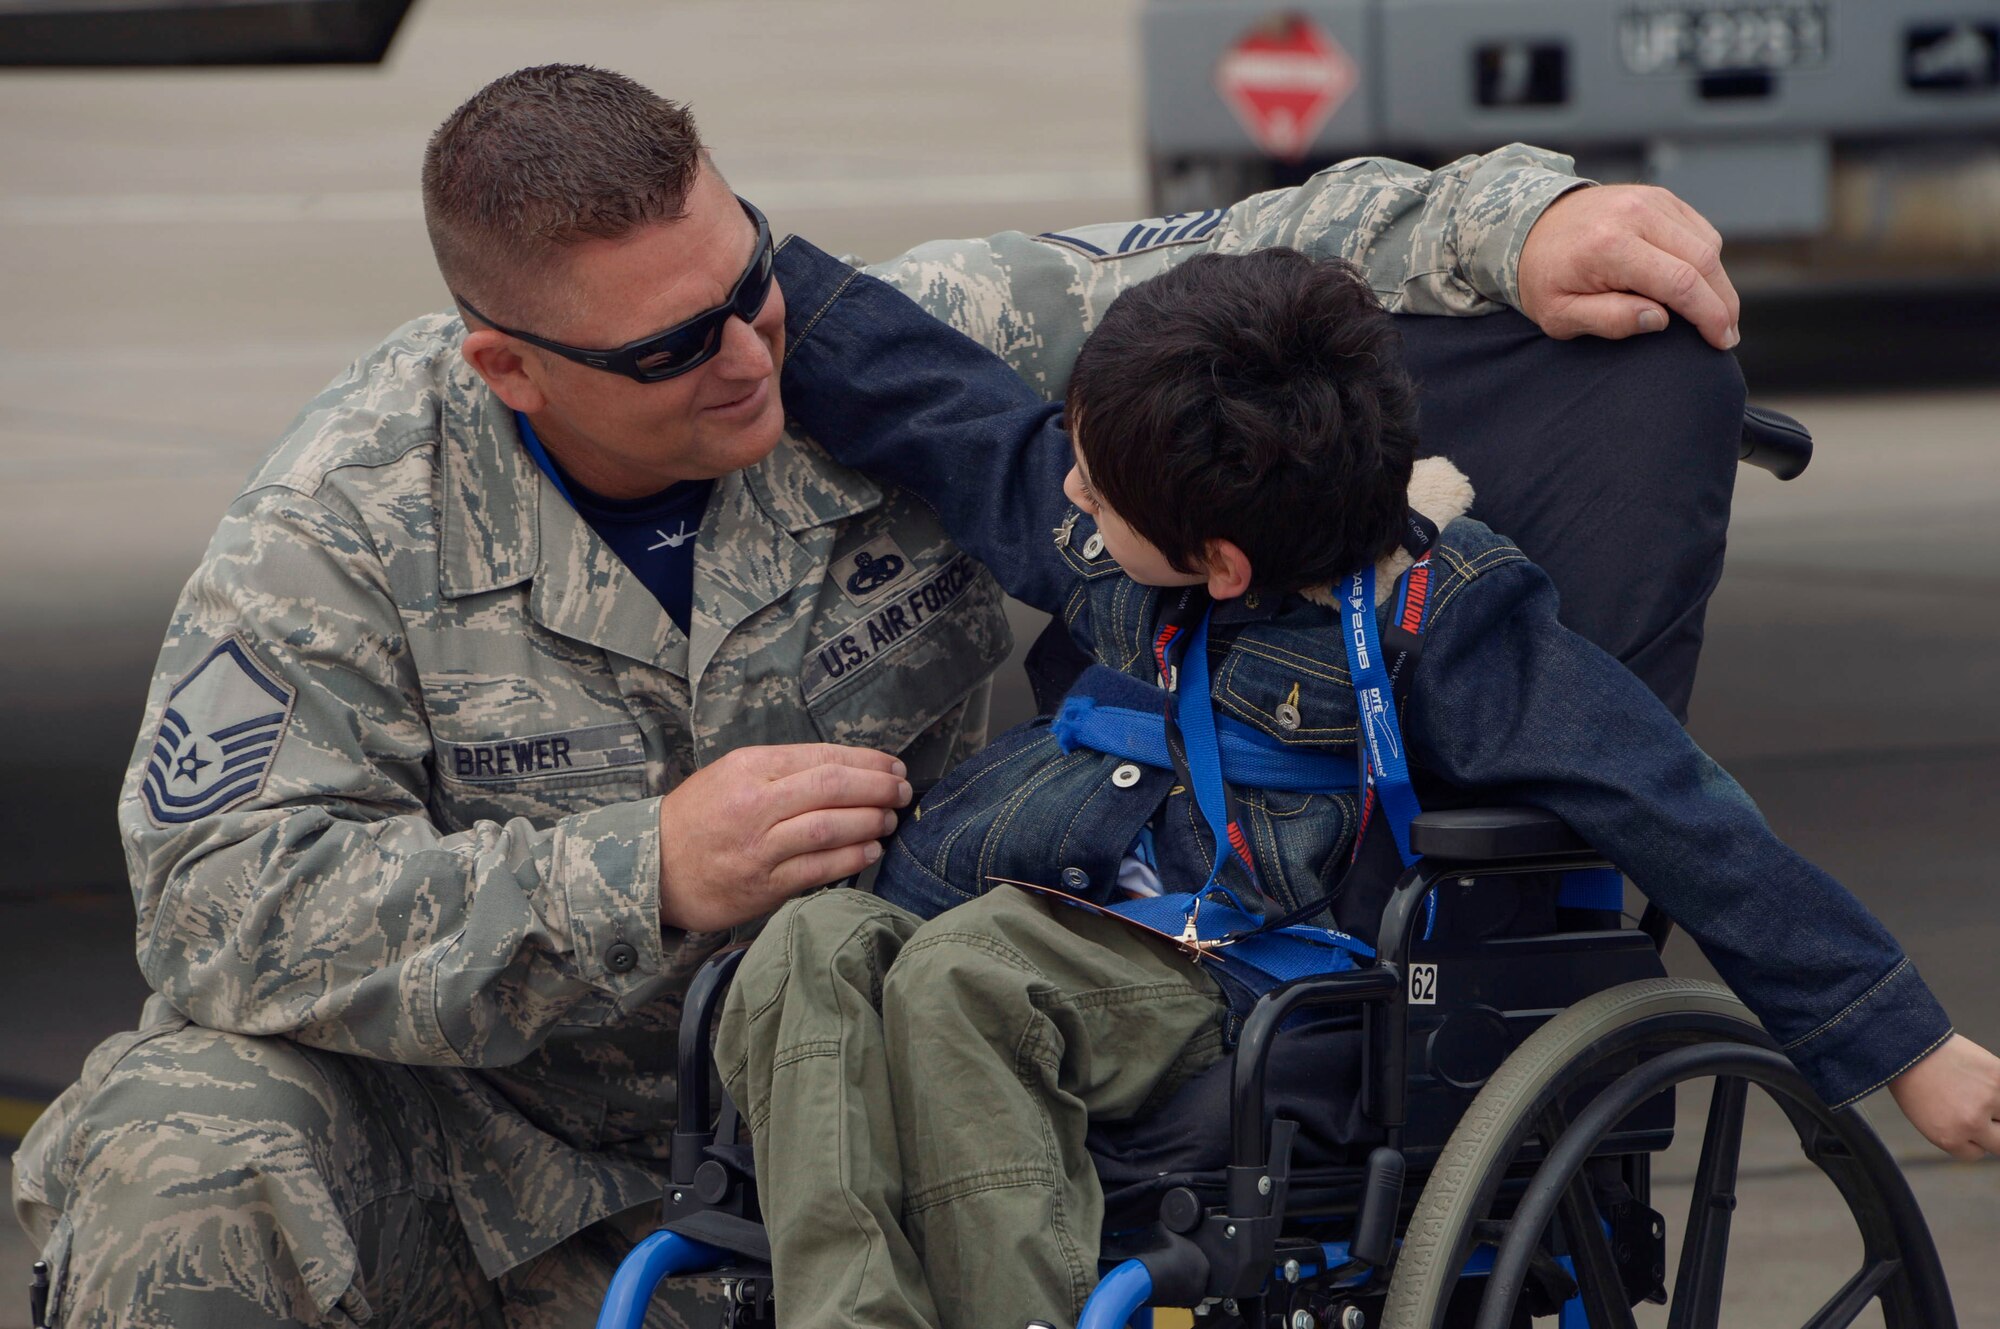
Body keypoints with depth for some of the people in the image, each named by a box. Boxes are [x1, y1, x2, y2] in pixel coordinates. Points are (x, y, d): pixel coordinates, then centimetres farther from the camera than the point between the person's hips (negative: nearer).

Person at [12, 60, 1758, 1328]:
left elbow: (1247, 262, -3)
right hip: (455, 1126, -2)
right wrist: (643, 881, -31)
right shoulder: (352, 519, -15)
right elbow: (225, 898, -24)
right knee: (178, 1179, -31)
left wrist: (1513, 220, -21)